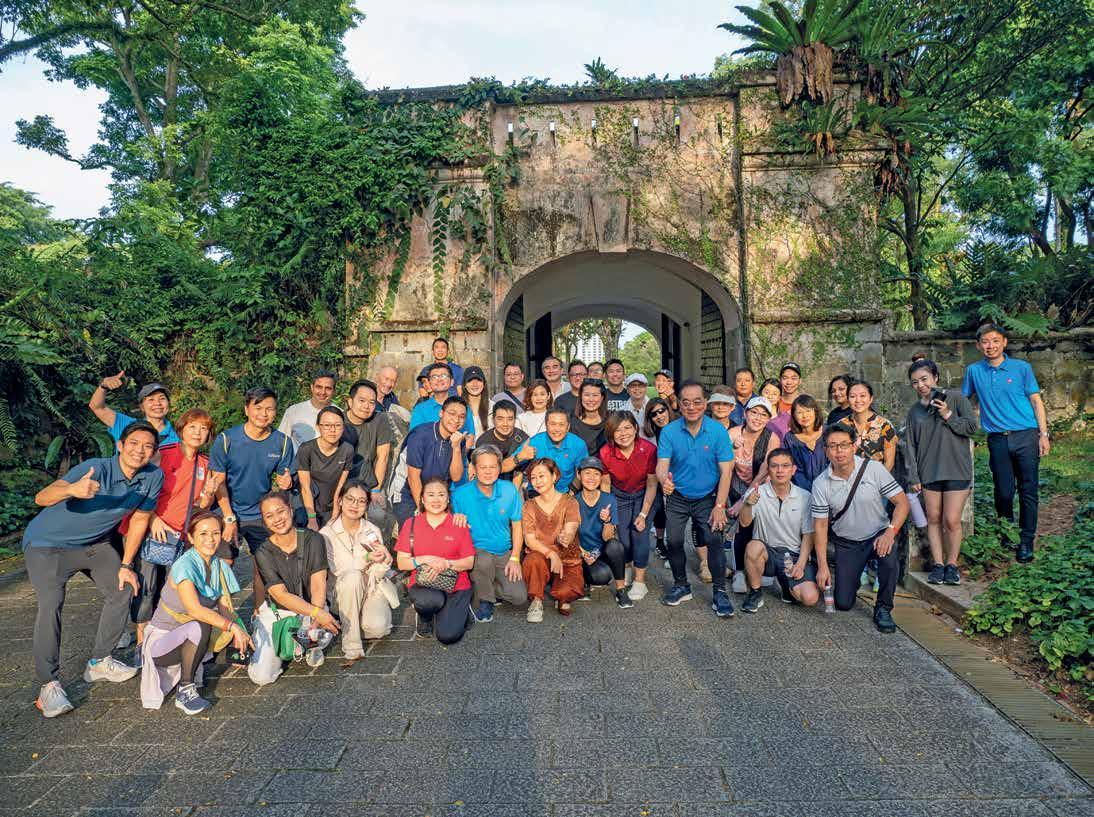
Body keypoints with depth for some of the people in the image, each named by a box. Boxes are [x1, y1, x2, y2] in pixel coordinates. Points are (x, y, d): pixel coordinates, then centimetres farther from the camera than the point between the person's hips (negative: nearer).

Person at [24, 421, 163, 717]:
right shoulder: (97, 469, -32)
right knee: (51, 604, -21)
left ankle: (99, 662, 21)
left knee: (123, 590, 3)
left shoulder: (153, 477, -16)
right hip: (48, 543, -6)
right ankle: (49, 685, -8)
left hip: (95, 543, 6)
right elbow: (42, 498, -45)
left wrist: (126, 564, 0)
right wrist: (72, 490, -67)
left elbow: (139, 519, -3)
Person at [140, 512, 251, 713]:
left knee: (239, 637, -12)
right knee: (200, 627, -34)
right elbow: (194, 609, -35)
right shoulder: (184, 565, -22)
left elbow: (226, 608, -6)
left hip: (193, 637, 7)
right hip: (161, 639, -7)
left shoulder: (220, 566, -1)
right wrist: (232, 626, -38)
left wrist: (240, 632, -25)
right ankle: (185, 690, -16)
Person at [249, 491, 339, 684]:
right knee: (262, 677, -14)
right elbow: (281, 595, -20)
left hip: (312, 607, 1)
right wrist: (316, 613, -34)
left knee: (327, 632, -33)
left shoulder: (313, 540, -9)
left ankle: (312, 647, 6)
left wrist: (316, 620, -31)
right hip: (276, 613, 0)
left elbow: (318, 584, -14)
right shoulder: (264, 554, -12)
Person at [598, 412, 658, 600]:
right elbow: (605, 483, -7)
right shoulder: (605, 452, -23)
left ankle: (640, 581, 1)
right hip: (619, 496, 2)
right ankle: (627, 567, 28)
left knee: (640, 532, -13)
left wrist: (643, 514, -16)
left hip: (644, 495, -1)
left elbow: (652, 485, -17)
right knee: (623, 535, -4)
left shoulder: (649, 449, -28)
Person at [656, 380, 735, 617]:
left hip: (707, 497, -1)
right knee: (674, 541, -2)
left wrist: (719, 506, -16)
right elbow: (662, 465, -15)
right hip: (677, 497, 1)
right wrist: (664, 480, -40)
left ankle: (720, 592, 1)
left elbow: (726, 471, -11)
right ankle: (681, 586, 21)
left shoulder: (718, 431, -11)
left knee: (714, 539, -14)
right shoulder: (669, 431, -9)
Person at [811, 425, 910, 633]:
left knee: (889, 556, -35)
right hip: (846, 543, 1)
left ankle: (883, 609, -11)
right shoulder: (821, 483, -10)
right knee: (843, 603, -4)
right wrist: (822, 566, -11)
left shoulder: (873, 468, -12)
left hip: (877, 535, -1)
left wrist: (890, 531, -27)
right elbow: (820, 525, -7)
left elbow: (902, 502, -10)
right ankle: (853, 576, 32)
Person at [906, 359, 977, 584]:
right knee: (933, 519, 5)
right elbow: (911, 445, 9)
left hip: (957, 470, -3)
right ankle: (938, 564, 14)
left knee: (951, 521, -4)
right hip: (929, 472, 3)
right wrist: (913, 477, 5)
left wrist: (948, 416, -13)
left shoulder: (956, 398, 1)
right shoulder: (914, 411, 11)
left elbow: (972, 427, -3)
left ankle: (951, 564, 13)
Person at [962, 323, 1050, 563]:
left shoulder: (1022, 368, 3)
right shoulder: (974, 371, 7)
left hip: (1026, 436, -1)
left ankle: (1026, 541, 9)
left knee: (1028, 491, -1)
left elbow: (1036, 401, 3)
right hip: (998, 440, 1)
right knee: (1003, 492, 2)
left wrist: (1043, 434, -2)